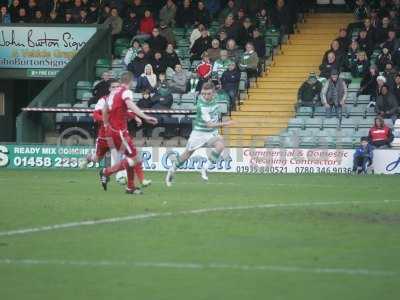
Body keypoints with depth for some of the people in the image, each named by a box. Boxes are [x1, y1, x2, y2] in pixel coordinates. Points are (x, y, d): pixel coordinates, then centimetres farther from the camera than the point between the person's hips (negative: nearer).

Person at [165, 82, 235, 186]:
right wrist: (224, 124, -39)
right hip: (199, 132, -4)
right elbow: (209, 124, -33)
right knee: (188, 153, 7)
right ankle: (172, 170, 32)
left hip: (212, 133, 4)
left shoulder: (214, 97, -8)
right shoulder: (201, 106, -29)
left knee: (220, 145, -26)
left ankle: (205, 168, -19)